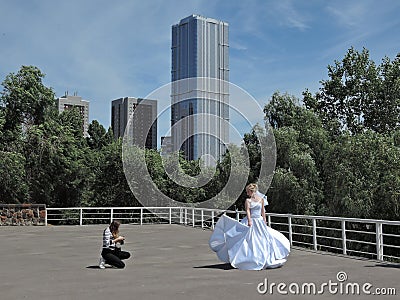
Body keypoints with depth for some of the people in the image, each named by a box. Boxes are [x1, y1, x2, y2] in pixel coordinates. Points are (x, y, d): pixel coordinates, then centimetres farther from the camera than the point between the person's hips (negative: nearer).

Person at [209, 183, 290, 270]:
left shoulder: (261, 199, 6)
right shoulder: (248, 200, -4)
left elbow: (263, 211, 12)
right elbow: (247, 211, -14)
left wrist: (264, 221, 10)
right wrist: (249, 221, -27)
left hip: (260, 222, 3)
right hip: (251, 222, -3)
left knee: (263, 239, 6)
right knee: (250, 241, -3)